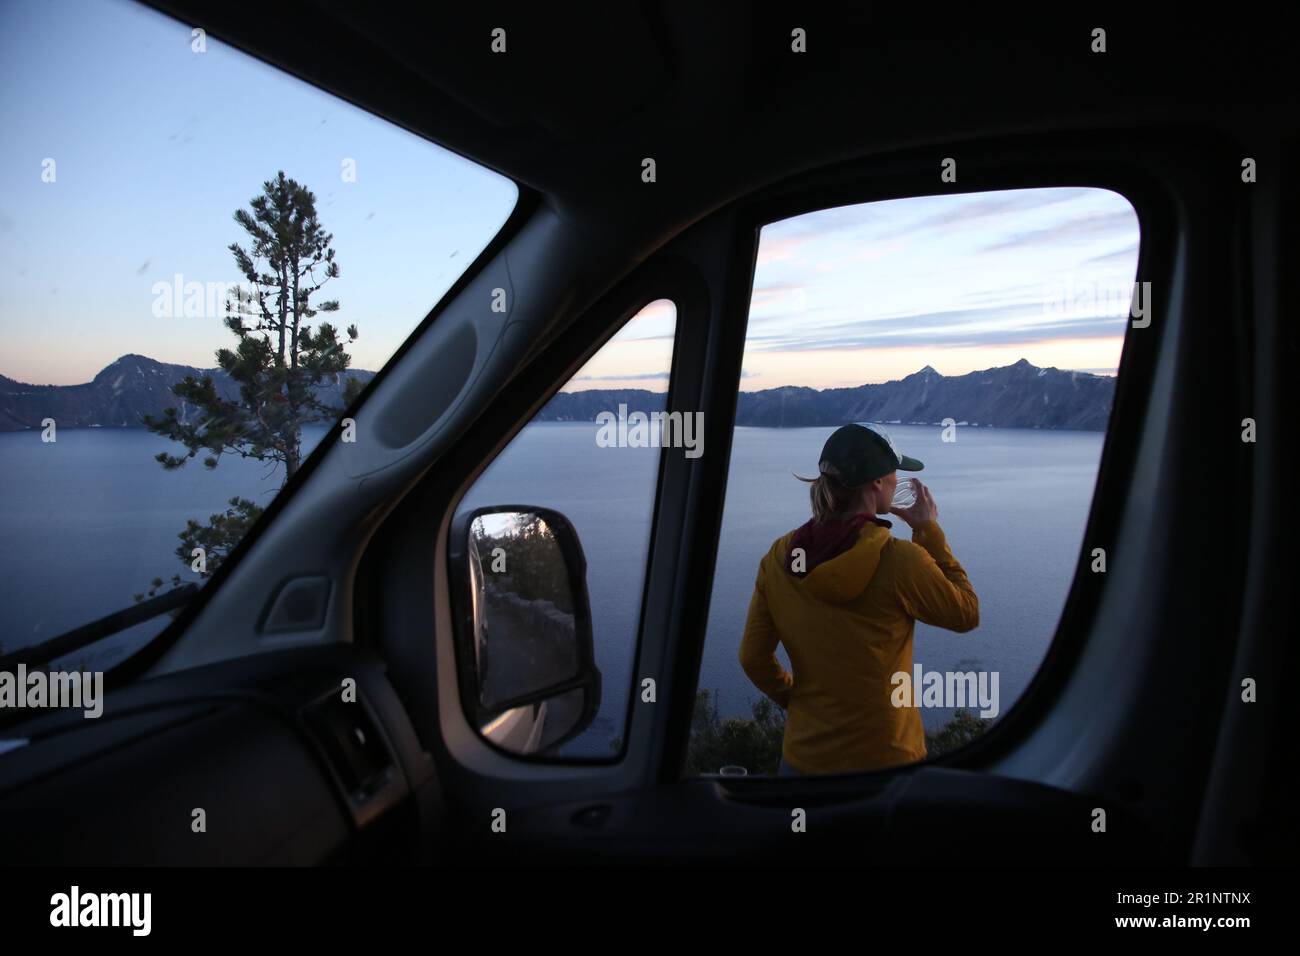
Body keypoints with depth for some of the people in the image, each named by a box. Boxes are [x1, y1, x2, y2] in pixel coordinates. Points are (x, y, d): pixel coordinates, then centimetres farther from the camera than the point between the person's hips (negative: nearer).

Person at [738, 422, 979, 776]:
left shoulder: (779, 557, -9)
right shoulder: (900, 560, -22)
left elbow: (753, 658, -3)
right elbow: (966, 614, -5)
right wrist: (930, 531, -1)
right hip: (884, 761, -3)